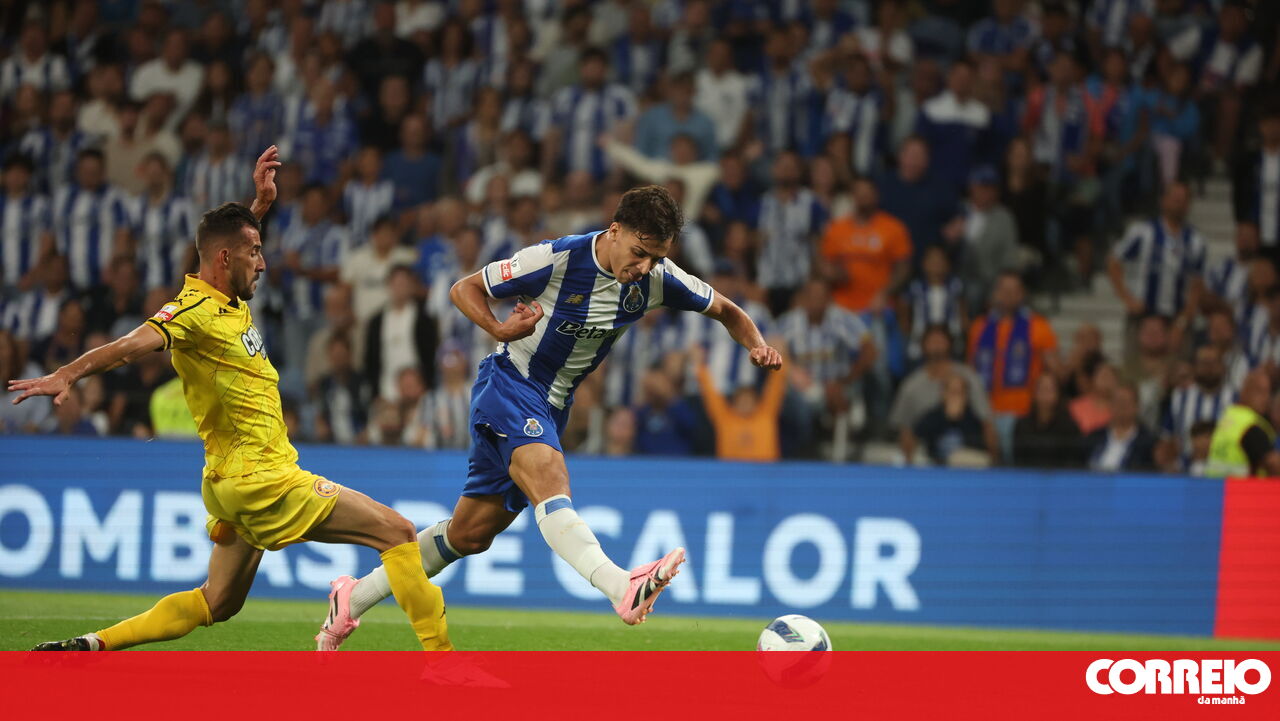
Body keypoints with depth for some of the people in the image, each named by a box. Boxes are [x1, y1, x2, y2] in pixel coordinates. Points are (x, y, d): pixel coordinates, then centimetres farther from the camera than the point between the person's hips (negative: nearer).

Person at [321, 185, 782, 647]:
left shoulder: (657, 278, -6)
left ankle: (356, 597, 26)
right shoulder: (557, 260, -20)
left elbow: (726, 310, 8)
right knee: (549, 481, -33)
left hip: (553, 408, 7)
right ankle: (622, 588, -58)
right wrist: (501, 331, -29)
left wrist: (757, 345, -13)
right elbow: (464, 288, -10)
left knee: (470, 534, 12)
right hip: (510, 385, -7)